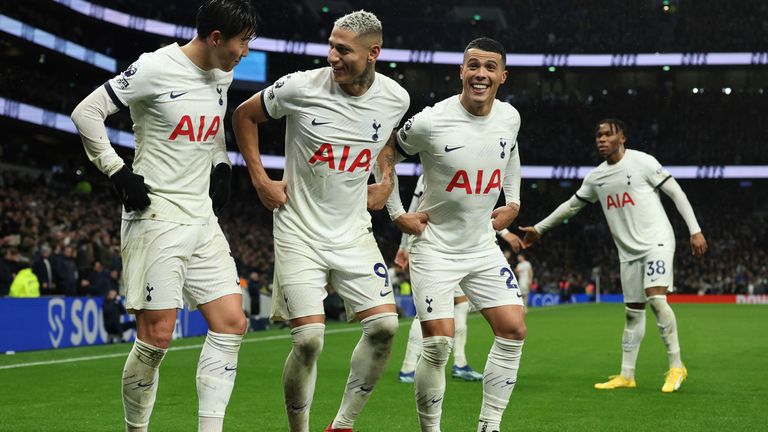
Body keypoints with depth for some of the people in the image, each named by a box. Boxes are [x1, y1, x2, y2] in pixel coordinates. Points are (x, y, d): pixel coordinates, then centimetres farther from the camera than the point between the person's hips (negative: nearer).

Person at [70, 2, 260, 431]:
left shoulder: (222, 74, 10)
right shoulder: (155, 69, -13)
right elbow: (86, 113, -10)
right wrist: (118, 173, -12)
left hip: (203, 219, 8)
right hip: (157, 217, -7)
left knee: (232, 324, 0)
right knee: (157, 336, -7)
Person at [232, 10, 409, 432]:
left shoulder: (395, 98, -3)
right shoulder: (300, 87, -13)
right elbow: (244, 115, 4)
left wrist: (387, 180, 10)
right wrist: (259, 179, -1)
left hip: (353, 231, 3)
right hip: (299, 231, -3)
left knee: (383, 325, -9)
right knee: (308, 339, -12)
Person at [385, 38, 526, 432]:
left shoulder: (509, 118, -1)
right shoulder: (431, 122, -17)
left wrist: (513, 201, 14)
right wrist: (397, 214, -4)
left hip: (483, 247, 5)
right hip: (435, 248, -5)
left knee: (513, 331, -4)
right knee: (438, 344, -12)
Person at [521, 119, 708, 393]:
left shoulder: (642, 162, -6)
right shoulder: (595, 177, 11)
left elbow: (676, 193, -5)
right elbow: (571, 205, 24)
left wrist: (695, 230, -11)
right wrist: (539, 228, 28)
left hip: (657, 241, -6)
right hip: (628, 251, 6)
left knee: (656, 298, -22)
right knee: (633, 312, 8)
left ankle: (676, 366, -13)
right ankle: (626, 376, 12)